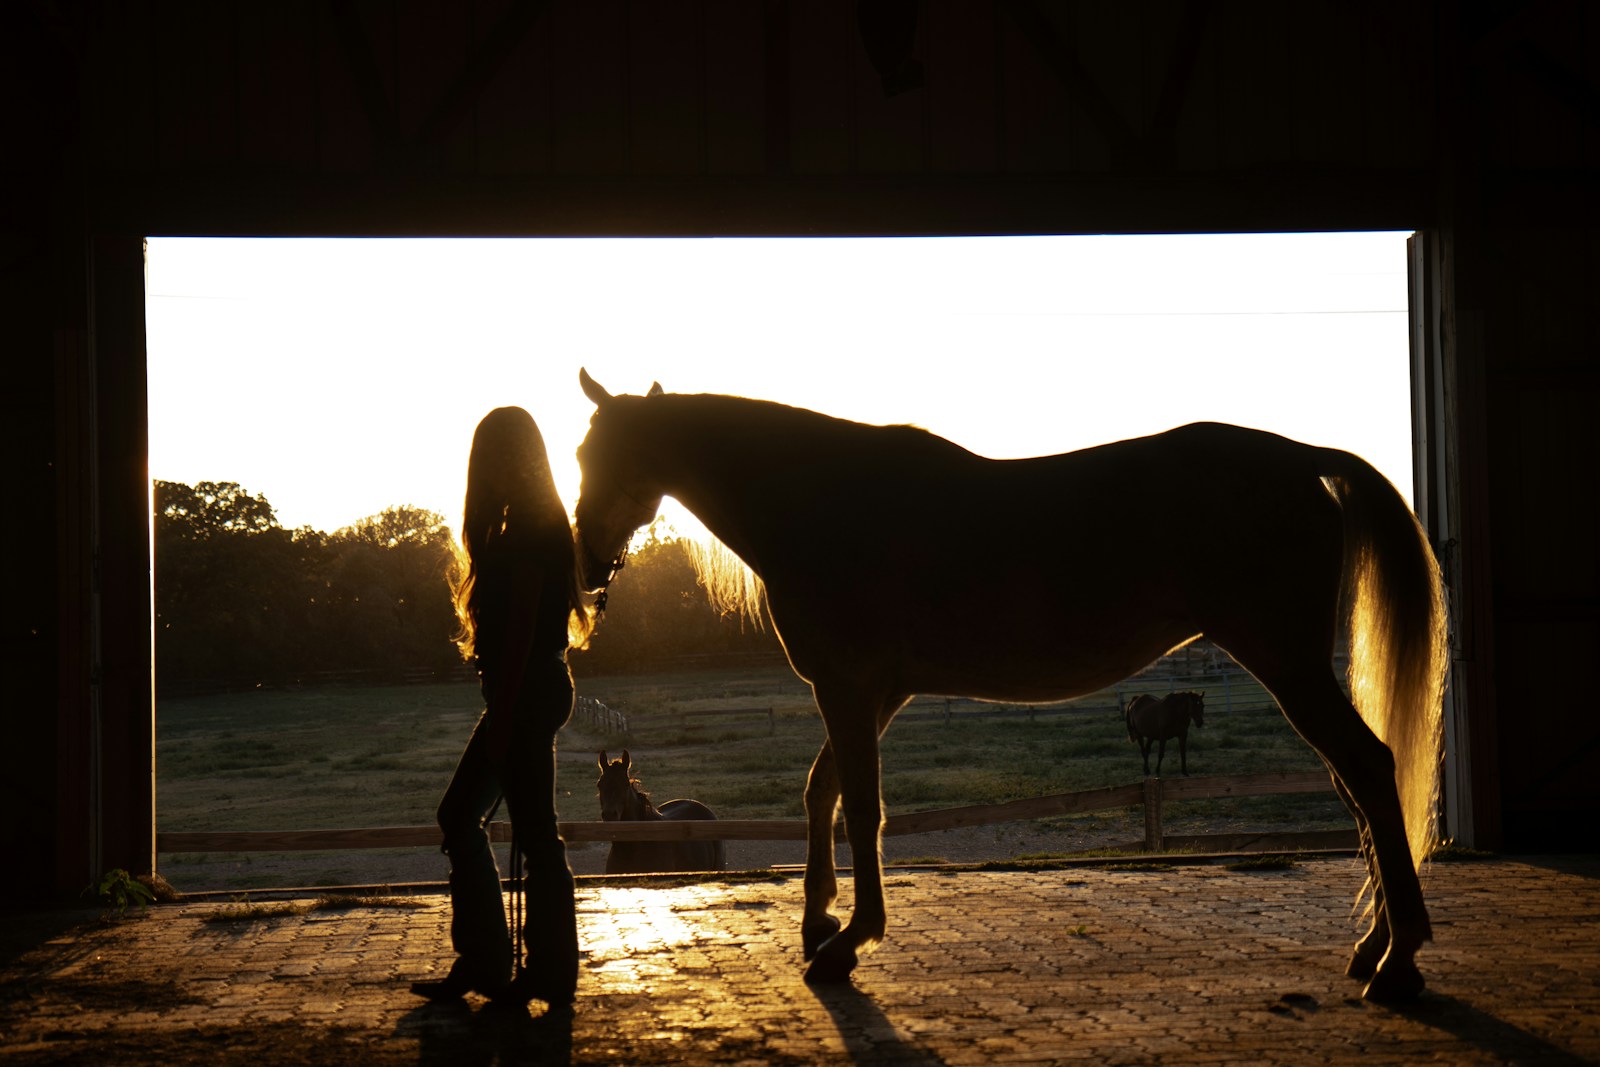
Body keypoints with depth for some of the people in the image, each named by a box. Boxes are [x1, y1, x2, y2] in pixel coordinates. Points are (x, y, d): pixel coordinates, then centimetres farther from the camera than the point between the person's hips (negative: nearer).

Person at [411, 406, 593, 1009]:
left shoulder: (527, 527, -13)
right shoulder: (535, 522, 17)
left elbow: (522, 626, -19)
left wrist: (503, 715, -21)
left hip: (527, 691, -10)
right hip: (528, 691, 10)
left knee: (533, 831, -5)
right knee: (460, 815, 13)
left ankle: (550, 974, 2)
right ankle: (481, 964, 16)